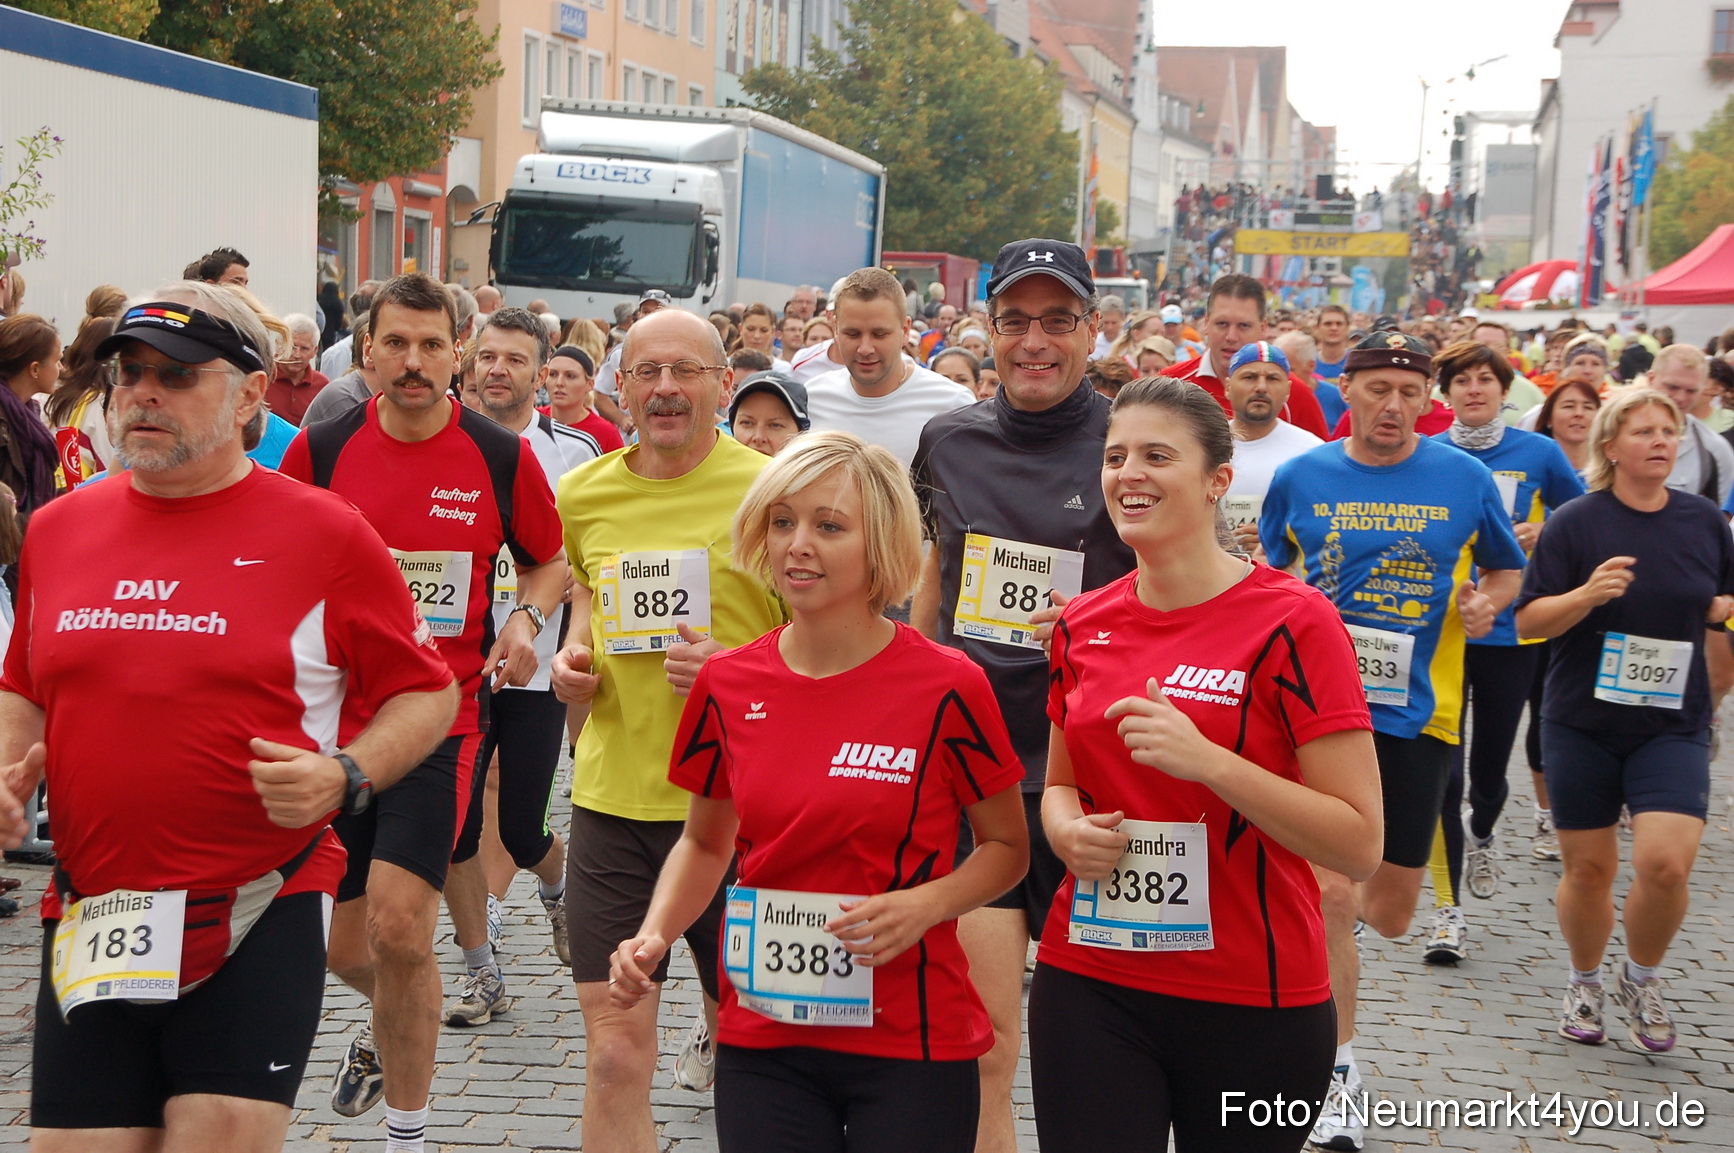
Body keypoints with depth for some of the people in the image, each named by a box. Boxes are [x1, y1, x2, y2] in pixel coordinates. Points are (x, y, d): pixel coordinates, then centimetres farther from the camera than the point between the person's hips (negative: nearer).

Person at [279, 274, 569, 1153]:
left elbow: (549, 560, 12)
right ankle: (389, 1027, 48)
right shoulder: (320, 449, 0)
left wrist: (526, 619, -7)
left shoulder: (502, 457, -3)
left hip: (440, 718, -2)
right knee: (342, 947, 10)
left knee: (398, 927, -16)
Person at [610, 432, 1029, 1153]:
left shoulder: (946, 687, -10)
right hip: (761, 1038, 3)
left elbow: (1007, 847, 1)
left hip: (911, 1043, -3)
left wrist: (925, 905, -17)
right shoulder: (727, 687, 0)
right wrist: (654, 936, -4)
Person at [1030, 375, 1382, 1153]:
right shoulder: (1082, 626, 5)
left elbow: (1359, 843, -13)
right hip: (1089, 987, 4)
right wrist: (1066, 824, -3)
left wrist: (1209, 761, -25)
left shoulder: (1290, 623, -10)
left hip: (1253, 1003, -3)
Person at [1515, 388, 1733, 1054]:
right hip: (1583, 723, -1)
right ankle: (1584, 982, 33)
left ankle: (1642, 980, 13)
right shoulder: (1576, 523, -6)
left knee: (1665, 862, -14)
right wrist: (1587, 594, -25)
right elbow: (1527, 621, -8)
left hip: (1673, 725, 1)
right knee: (1587, 868, 6)